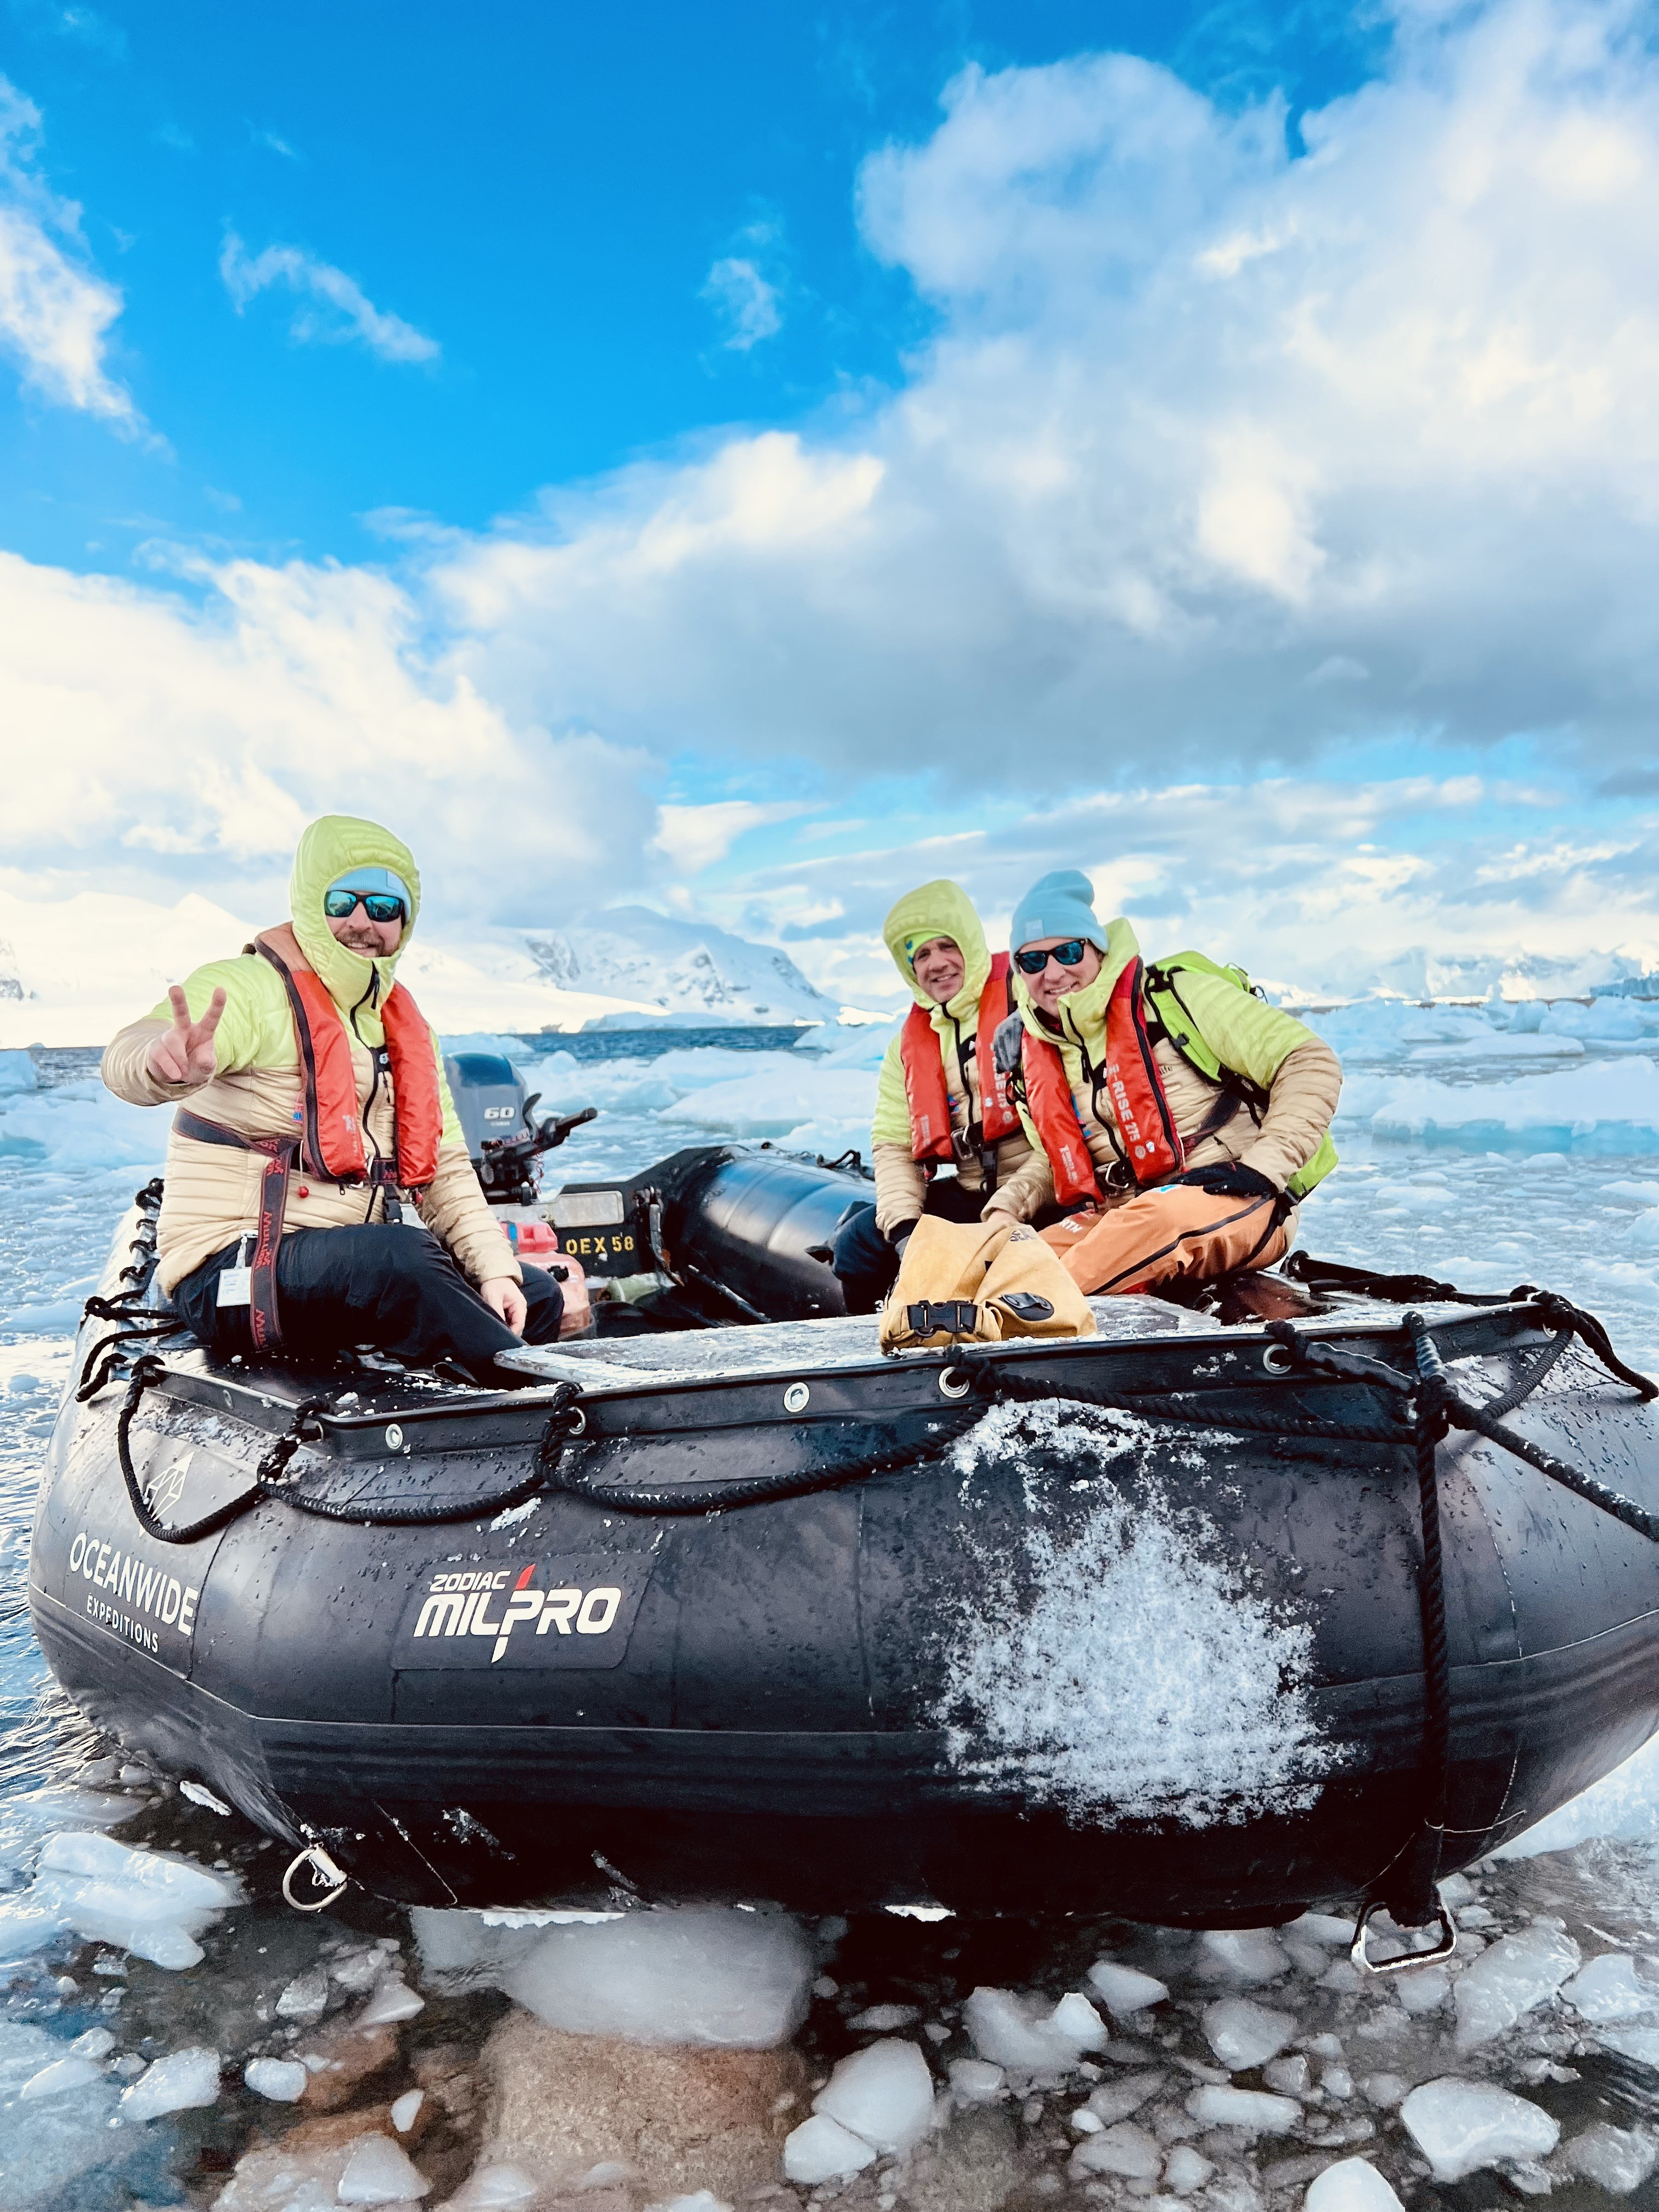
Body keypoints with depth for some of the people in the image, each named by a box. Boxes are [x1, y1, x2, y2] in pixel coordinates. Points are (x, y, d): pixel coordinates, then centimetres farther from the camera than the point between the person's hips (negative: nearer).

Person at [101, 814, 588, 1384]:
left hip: (360, 1265, 8)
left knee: (540, 1298, -3)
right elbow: (128, 1060, -27)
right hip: (231, 1274, -7)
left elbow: (446, 1168, 14)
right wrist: (169, 1065, -52)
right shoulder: (248, 988, -8)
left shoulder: (407, 1029, 14)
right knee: (401, 1253, -34)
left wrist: (495, 1270, -2)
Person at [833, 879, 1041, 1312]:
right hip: (968, 1194, 6)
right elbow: (892, 1144, 7)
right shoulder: (909, 1045, 11)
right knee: (858, 1242, -5)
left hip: (1040, 1195, -6)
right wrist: (904, 1228, -11)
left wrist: (1010, 1210, -23)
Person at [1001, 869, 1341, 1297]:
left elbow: (1313, 1064, -6)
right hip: (1122, 1218, 6)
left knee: (1160, 1216, -40)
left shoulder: (1172, 996, -4)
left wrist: (1263, 1167, -16)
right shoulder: (1034, 1054, 13)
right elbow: (1057, 1166, 23)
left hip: (1238, 1203, -5)